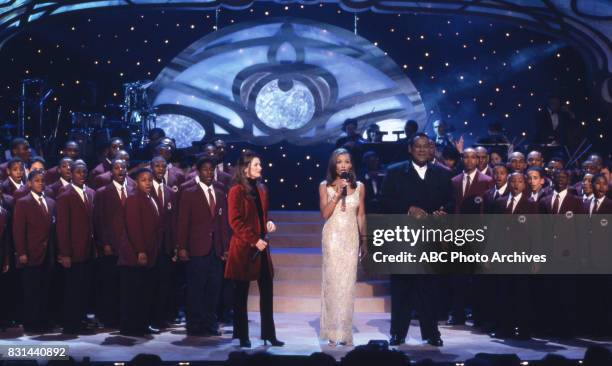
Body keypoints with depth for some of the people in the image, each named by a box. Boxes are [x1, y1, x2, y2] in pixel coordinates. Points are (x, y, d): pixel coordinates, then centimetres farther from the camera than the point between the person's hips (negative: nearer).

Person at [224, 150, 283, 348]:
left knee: (267, 291, 5)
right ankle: (243, 336, 11)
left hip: (261, 247, 7)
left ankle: (269, 334, 11)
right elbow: (235, 222, -14)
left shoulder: (261, 189, 13)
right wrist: (254, 240, -16)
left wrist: (268, 224, 3)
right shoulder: (236, 191, -9)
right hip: (243, 248, -7)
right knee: (241, 293, 3)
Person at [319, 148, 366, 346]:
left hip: (351, 237, 1)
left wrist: (363, 240, 11)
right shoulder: (325, 186, 3)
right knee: (332, 281, -3)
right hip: (333, 236, -1)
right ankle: (333, 332, 3)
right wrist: (337, 194, -13)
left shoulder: (359, 187, 7)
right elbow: (325, 214, -5)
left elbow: (361, 215, 11)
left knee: (348, 283, 1)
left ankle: (345, 331, 9)